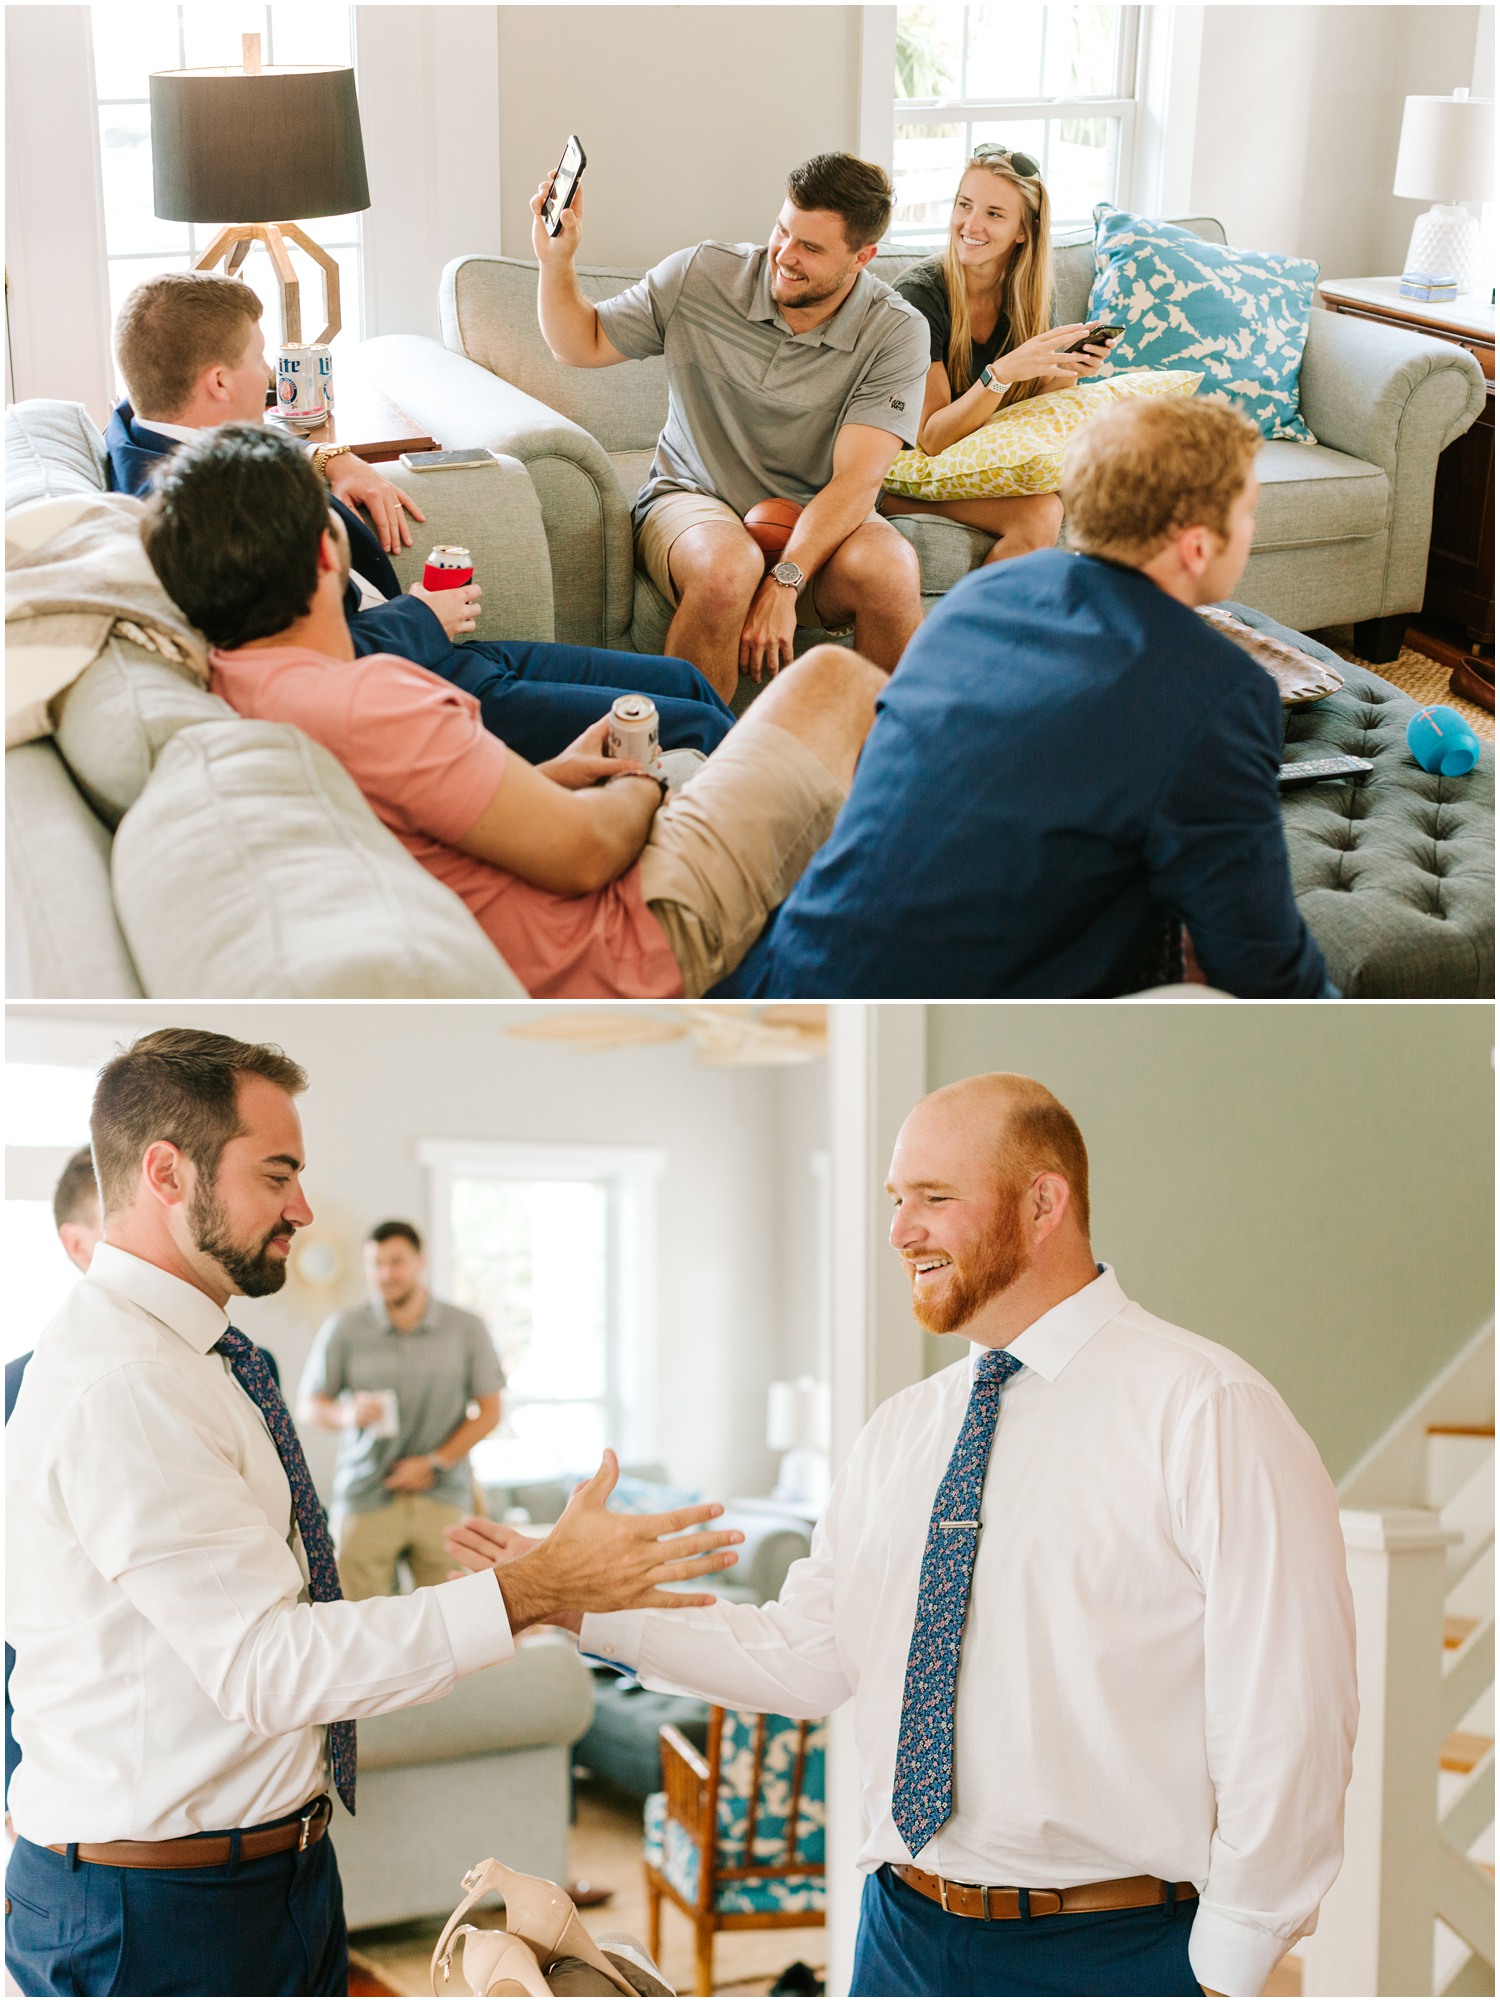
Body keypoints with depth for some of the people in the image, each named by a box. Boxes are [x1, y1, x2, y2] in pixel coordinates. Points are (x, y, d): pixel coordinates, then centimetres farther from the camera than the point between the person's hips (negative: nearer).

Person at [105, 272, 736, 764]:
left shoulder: (143, 429, 7)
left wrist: (326, 458, 15)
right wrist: (423, 618, -10)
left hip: (436, 655, 12)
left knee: (682, 681, 14)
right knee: (697, 729, -9)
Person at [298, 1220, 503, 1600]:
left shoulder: (467, 1329, 5)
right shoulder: (342, 1330, 3)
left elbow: (489, 1412, 9)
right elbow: (307, 1407, 7)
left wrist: (436, 1464, -2)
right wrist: (347, 1414, -16)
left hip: (443, 1496, 0)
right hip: (365, 1496, 0)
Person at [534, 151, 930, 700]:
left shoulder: (896, 333, -10)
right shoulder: (699, 277, -5)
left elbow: (856, 481, -20)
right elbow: (584, 345, 8)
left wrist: (784, 582, -33)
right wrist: (556, 260, -11)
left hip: (817, 519, 0)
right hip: (693, 499, 0)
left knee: (889, 571, -33)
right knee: (727, 565, -37)